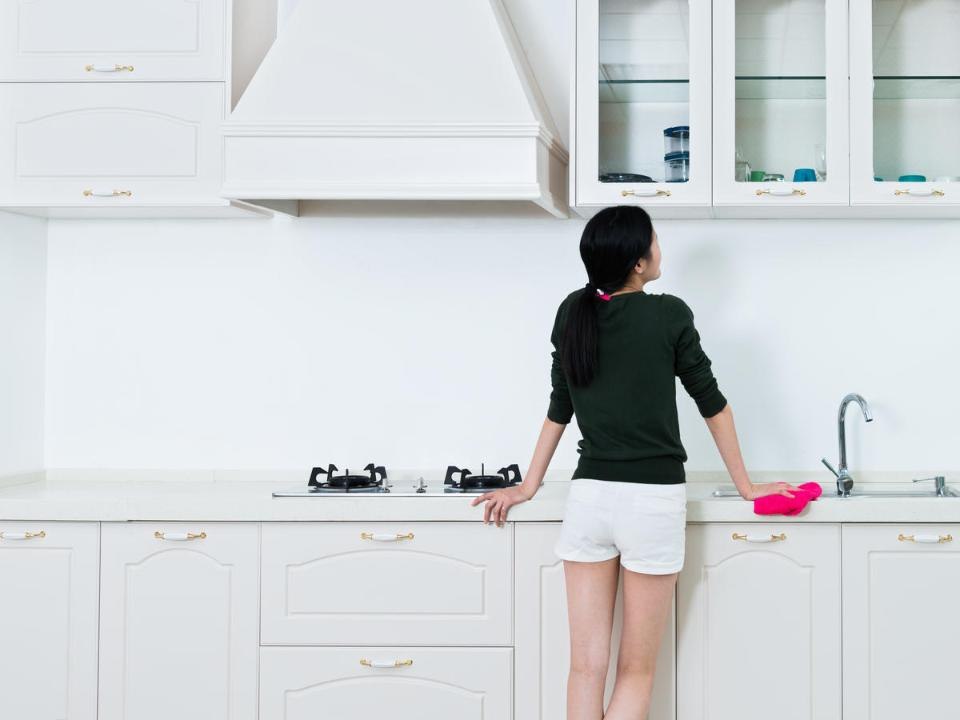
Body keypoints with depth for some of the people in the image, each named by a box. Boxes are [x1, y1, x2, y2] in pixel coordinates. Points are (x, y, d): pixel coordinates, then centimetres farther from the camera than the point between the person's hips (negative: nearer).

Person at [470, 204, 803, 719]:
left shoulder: (573, 313, 5)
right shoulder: (668, 315, -6)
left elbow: (560, 407, 12)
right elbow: (711, 403, 2)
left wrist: (529, 487, 21)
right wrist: (746, 486, 12)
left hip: (589, 497, 4)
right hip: (653, 499, -3)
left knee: (586, 666, 6)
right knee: (636, 672, 6)